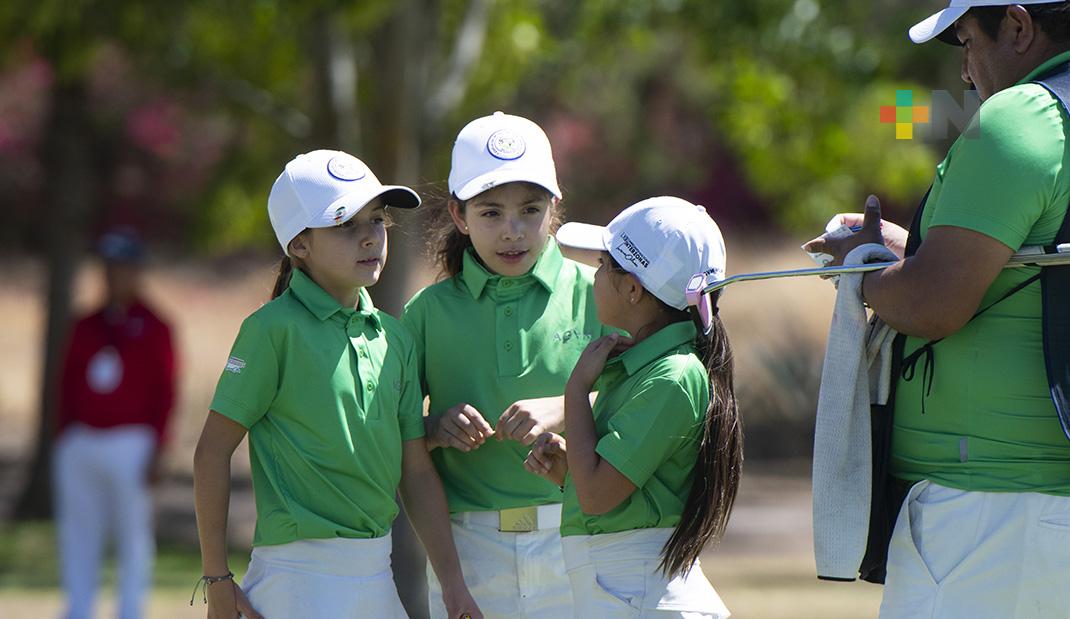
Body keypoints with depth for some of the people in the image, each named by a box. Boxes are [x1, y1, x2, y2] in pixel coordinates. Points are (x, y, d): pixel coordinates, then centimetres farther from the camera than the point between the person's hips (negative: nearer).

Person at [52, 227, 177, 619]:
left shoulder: (153, 329, -1)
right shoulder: (86, 328, 13)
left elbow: (164, 395, -4)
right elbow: (68, 389, 15)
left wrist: (155, 450, -10)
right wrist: (62, 443, 11)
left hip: (130, 445, -5)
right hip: (80, 443, 5)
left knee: (133, 534, -1)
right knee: (77, 535, 5)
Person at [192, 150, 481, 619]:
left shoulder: (394, 338, 10)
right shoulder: (274, 329, -9)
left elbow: (416, 472, 12)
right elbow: (212, 451, -8)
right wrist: (217, 579, -8)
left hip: (378, 574, 6)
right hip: (301, 576, -6)